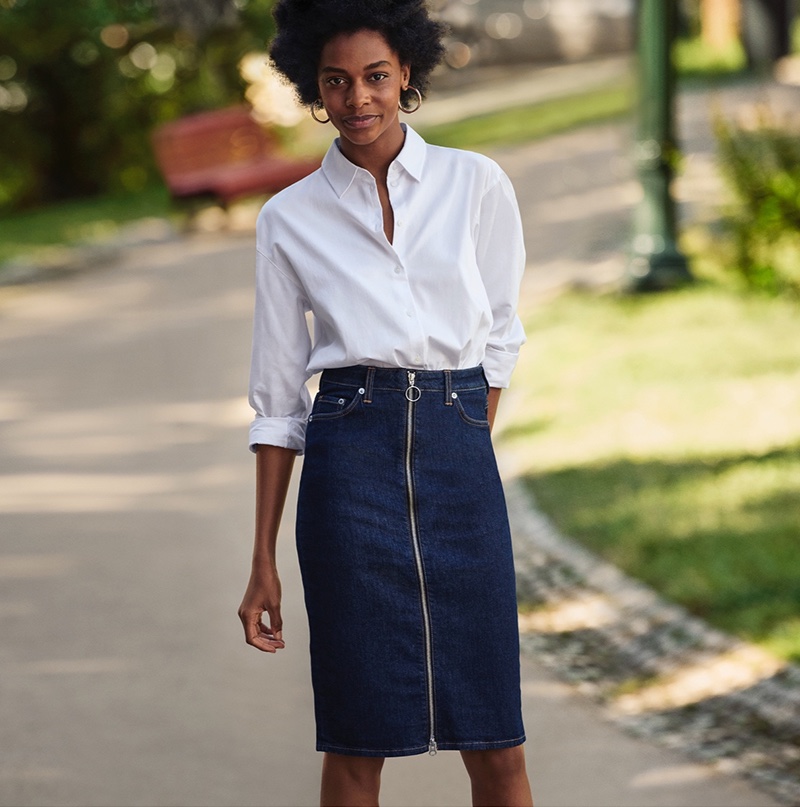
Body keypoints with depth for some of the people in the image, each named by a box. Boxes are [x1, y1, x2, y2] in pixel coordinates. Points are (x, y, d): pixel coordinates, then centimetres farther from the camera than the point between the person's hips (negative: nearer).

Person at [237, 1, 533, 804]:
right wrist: (263, 564, 5)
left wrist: (463, 451, 6)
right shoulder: (289, 219, 5)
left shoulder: (476, 186, 5)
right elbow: (277, 398, 7)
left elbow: (498, 338, 13)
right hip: (349, 464, 0)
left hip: (458, 457, 1)